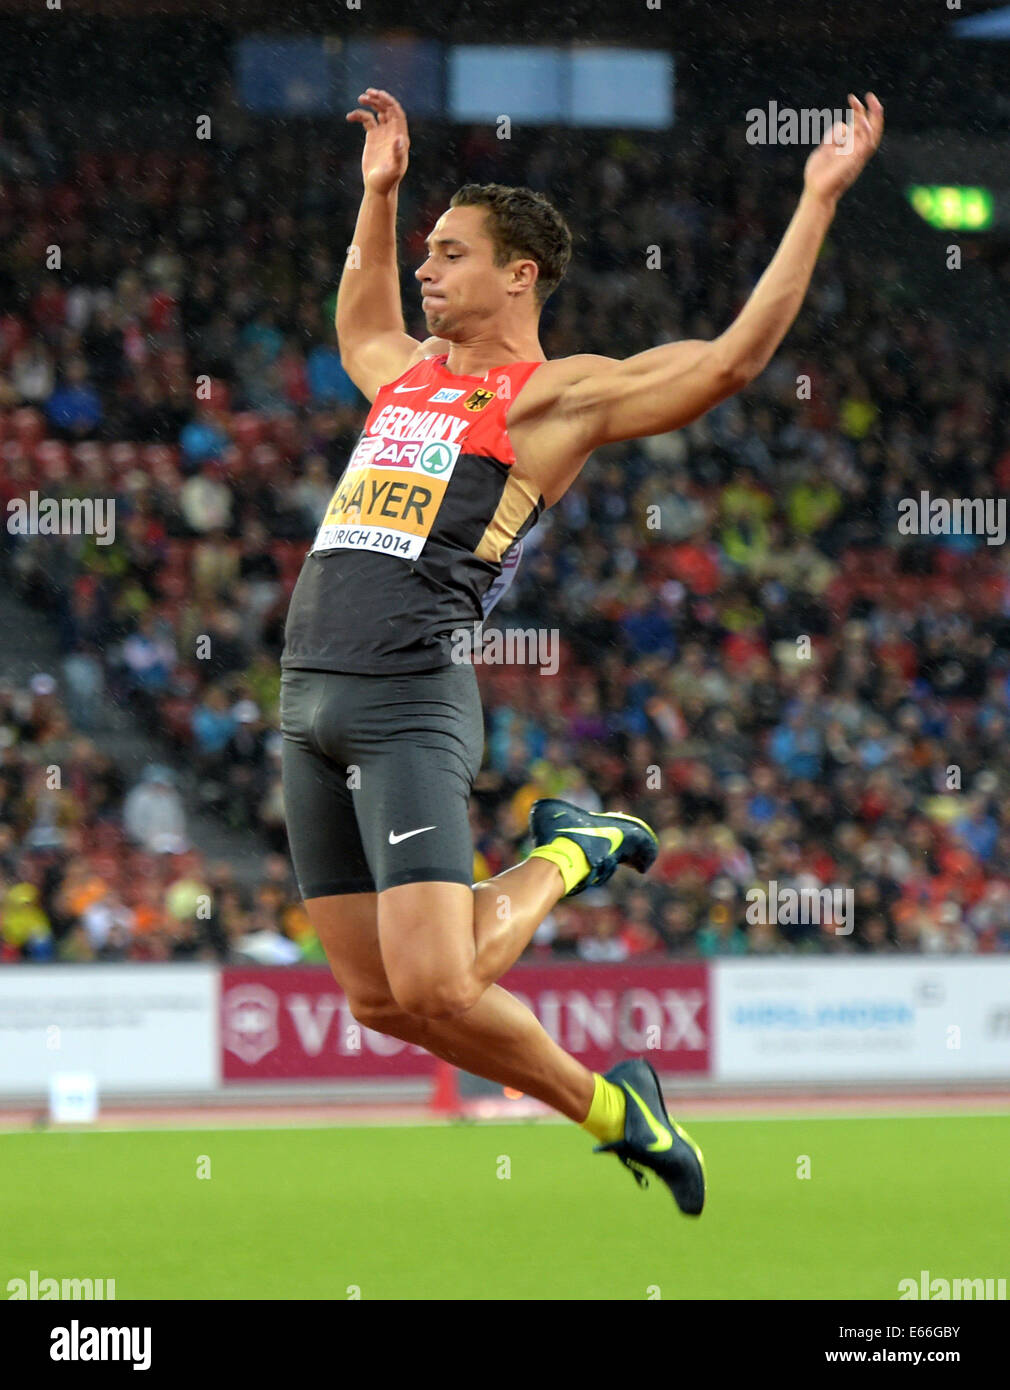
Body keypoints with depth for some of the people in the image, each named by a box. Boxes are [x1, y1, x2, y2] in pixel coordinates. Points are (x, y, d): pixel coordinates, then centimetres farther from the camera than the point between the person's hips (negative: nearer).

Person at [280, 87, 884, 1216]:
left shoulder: (558, 393, 2)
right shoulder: (408, 373, 23)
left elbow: (732, 359, -6)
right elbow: (359, 328, 49)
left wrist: (818, 198, -5)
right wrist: (378, 193, 45)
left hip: (410, 699, -7)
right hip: (309, 695, 7)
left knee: (434, 988, -17)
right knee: (380, 1000, 3)